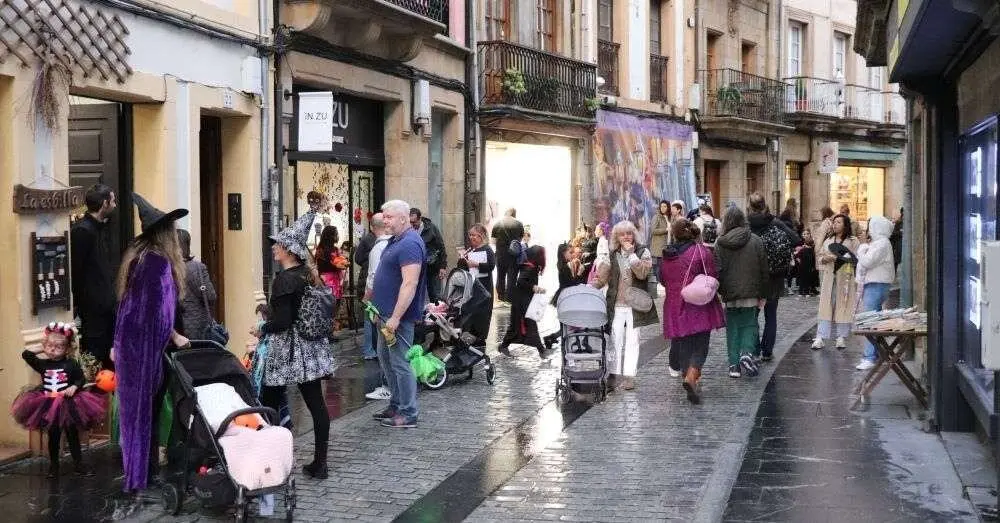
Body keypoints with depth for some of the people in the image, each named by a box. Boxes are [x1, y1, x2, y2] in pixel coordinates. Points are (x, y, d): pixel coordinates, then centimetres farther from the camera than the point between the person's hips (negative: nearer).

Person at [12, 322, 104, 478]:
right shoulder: (43, 364, 0)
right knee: (53, 437, 12)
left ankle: (79, 465, 15)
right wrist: (41, 348, -1)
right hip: (49, 407, 2)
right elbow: (26, 354, -1)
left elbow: (81, 379, -4)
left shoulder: (71, 364, -7)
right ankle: (53, 466, 22)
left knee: (73, 436, 8)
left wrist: (74, 387, -21)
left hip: (69, 406, -2)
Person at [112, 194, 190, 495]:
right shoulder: (158, 261, -17)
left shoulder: (137, 256, 12)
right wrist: (174, 336, -6)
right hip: (146, 345, -9)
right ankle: (139, 479, 3)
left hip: (130, 341, 9)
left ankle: (139, 472, 21)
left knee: (136, 407, 13)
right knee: (144, 408, -3)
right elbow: (158, 309, -18)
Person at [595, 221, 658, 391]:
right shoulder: (612, 255, 9)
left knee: (632, 340, 0)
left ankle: (629, 375, 3)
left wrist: (631, 253, -16)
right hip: (616, 305, 2)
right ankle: (614, 374, 7)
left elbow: (642, 273, -16)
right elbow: (601, 277, 5)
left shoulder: (643, 252, 1)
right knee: (615, 340, 1)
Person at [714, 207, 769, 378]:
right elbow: (764, 269, 2)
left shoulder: (721, 243, -5)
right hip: (750, 293, 0)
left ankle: (734, 364, 6)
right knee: (749, 325, 12)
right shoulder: (756, 241, -1)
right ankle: (747, 353, -13)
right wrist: (763, 294, 10)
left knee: (732, 328, 8)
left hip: (730, 294, 0)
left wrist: (719, 291, 4)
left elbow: (718, 270, -6)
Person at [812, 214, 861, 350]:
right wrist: (825, 258, -7)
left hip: (845, 279, -3)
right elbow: (818, 256, 15)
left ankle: (841, 338, 8)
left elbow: (857, 259, -8)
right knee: (826, 307, -2)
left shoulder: (853, 241, 1)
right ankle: (820, 338, -5)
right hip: (829, 278, 3)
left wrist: (840, 257, -18)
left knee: (844, 307, -1)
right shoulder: (828, 241, 17)